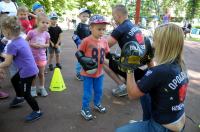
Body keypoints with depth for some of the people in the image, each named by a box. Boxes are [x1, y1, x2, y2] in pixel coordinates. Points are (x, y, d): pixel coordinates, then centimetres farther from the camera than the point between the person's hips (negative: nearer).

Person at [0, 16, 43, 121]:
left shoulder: (12, 45, -24)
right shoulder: (21, 39, 3)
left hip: (27, 72, -10)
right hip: (30, 69, 10)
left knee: (26, 93, 5)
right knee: (14, 80, 31)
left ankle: (37, 111, 20)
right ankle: (19, 97, 53)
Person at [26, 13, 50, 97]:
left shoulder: (46, 34, -5)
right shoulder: (32, 32, -14)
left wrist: (43, 45, -13)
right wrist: (32, 44, -20)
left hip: (42, 57, 2)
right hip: (32, 56, -2)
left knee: (41, 74, 13)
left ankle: (42, 88, 30)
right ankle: (33, 89, 28)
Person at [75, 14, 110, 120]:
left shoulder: (104, 41, -1)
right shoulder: (86, 41, -17)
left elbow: (107, 54, 10)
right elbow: (79, 53, -10)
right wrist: (84, 61, -23)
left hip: (99, 72, 5)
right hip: (88, 72, -5)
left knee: (99, 90, 22)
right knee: (87, 92, 8)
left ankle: (97, 104, 46)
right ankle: (85, 109, 28)